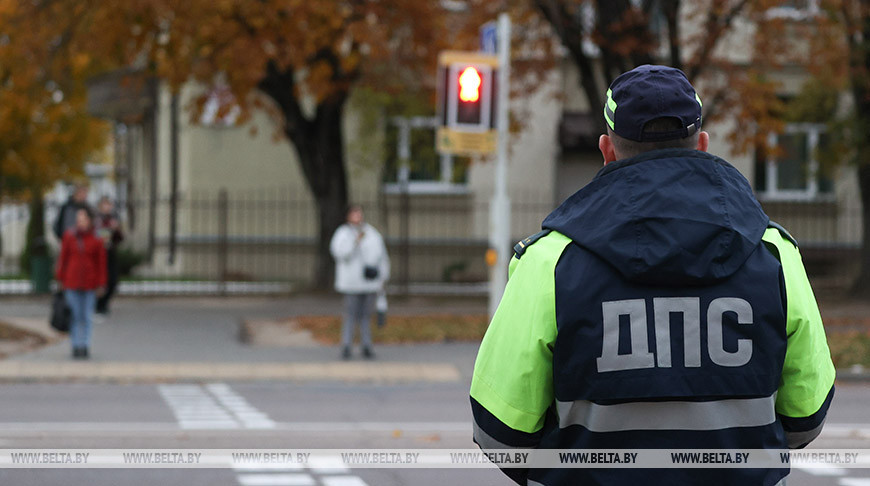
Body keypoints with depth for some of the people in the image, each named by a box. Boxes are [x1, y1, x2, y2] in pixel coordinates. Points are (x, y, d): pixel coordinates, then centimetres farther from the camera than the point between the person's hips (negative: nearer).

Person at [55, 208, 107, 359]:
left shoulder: (96, 240, -2)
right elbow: (63, 258, 6)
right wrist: (60, 279, 5)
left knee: (87, 317, 2)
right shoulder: (69, 237, 1)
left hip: (89, 283, 0)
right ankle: (76, 346, 8)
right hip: (72, 282, 1)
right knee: (74, 315, 1)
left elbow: (101, 263, 1)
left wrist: (101, 284, -1)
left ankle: (85, 346, 9)